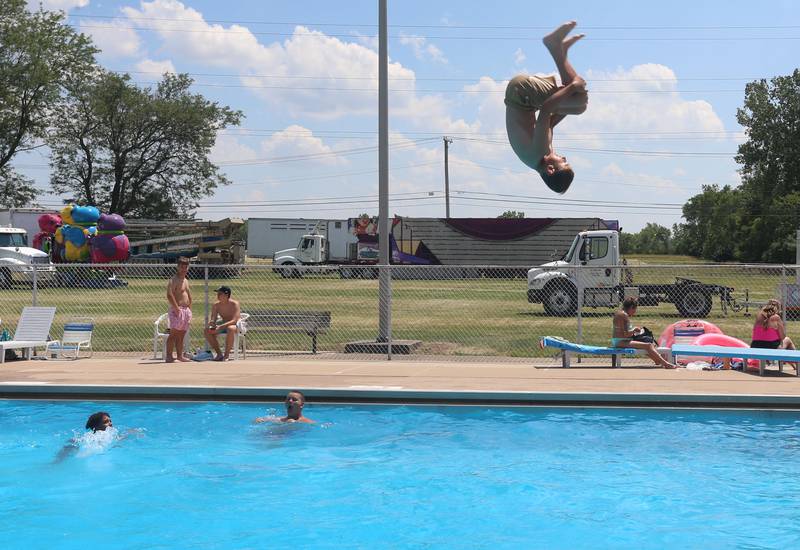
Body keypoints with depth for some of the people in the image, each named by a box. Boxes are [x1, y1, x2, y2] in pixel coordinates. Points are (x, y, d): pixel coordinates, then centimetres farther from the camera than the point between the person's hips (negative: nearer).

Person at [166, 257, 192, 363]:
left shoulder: (186, 281, 20)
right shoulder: (174, 280, -8)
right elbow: (169, 295, -20)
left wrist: (189, 310, 16)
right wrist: (177, 308, -23)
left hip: (186, 310, 8)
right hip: (177, 310, -8)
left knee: (181, 334, 10)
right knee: (174, 333, -11)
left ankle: (180, 355, 13)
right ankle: (169, 356, -12)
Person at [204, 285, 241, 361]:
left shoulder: (234, 304, -17)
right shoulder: (216, 305, -2)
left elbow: (234, 320, -26)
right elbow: (213, 319, 0)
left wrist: (221, 326, -37)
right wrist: (210, 323, -27)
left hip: (235, 325, -6)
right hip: (223, 325, 6)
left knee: (230, 329, -41)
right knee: (207, 331, -18)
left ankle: (227, 354, -28)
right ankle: (219, 353, -9)